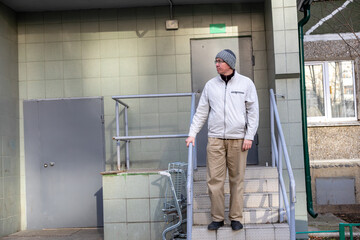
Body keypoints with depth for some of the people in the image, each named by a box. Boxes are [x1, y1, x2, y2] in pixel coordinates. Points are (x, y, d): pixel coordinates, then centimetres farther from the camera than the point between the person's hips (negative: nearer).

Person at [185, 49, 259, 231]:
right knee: (214, 179, -1)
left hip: (238, 139, -1)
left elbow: (253, 111, 3)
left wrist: (249, 136, -4)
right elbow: (201, 112, 11)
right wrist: (192, 134, 3)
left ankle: (236, 217, 15)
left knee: (237, 180, 3)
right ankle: (217, 218, 10)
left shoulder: (246, 83, 4)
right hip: (215, 139, 2)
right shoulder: (210, 85, 9)